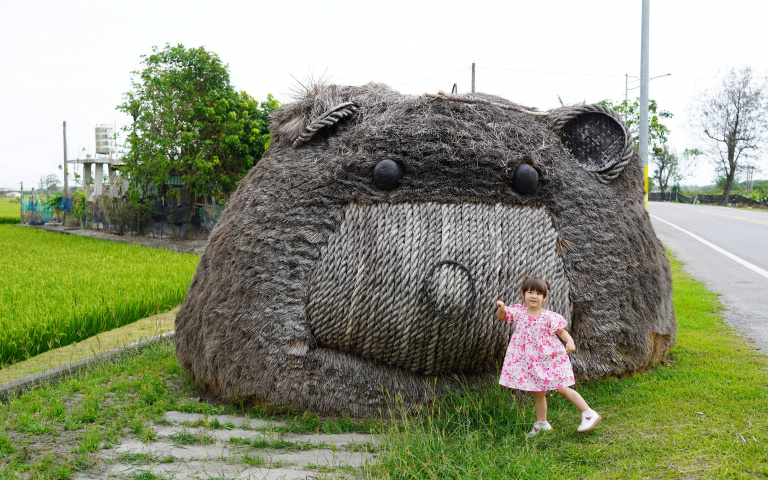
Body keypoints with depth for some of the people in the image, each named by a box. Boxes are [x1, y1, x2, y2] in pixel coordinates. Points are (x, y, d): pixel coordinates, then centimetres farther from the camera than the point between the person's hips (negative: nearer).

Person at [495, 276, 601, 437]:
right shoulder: (519, 312, -3)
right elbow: (502, 316, 7)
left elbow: (561, 331, -11)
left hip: (550, 360, -5)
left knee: (562, 389, -3)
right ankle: (541, 424, 30)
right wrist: (501, 308, -16)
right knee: (538, 393, 15)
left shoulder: (548, 317, -15)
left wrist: (570, 342, -31)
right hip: (531, 362, 5)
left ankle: (589, 414, 8)